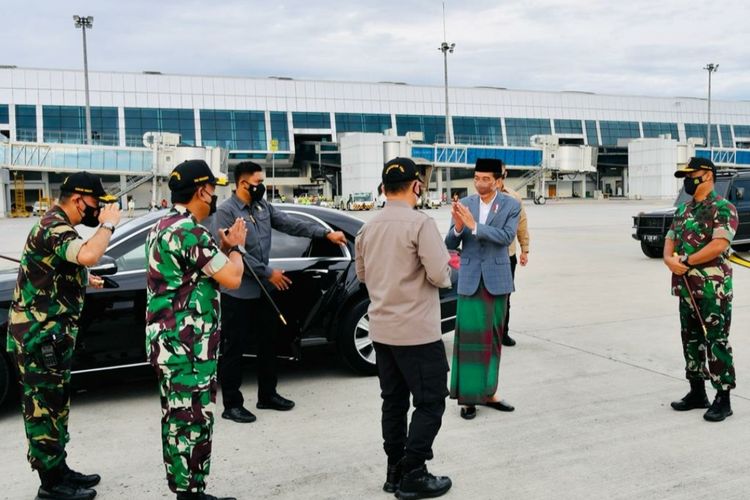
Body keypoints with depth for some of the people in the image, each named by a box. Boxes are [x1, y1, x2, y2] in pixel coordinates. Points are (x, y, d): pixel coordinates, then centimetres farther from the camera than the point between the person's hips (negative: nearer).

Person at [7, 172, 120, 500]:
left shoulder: (57, 225, 15)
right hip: (39, 335, -11)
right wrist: (108, 225, -25)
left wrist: (83, 280, 27)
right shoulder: (53, 228, -19)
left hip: (49, 334, 11)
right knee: (43, 407, -1)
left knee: (53, 405, 16)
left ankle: (59, 471, 27)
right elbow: (88, 255, -40)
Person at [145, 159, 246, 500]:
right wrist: (236, 246, -1)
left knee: (176, 421, 16)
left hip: (165, 342, 10)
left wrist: (223, 247, 13)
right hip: (188, 347, -10)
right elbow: (232, 279, -18)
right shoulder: (189, 231, -19)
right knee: (193, 423, -2)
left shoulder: (161, 227, 13)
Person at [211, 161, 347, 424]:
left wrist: (326, 233, -4)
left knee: (268, 343, 15)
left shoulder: (263, 206, 8)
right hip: (238, 293, -8)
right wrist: (268, 273, -17)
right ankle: (232, 404, 12)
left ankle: (267, 395, 29)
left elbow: (290, 223, 5)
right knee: (234, 349, 1)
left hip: (262, 289, 8)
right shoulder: (226, 212, -14)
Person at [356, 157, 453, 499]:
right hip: (417, 331, -7)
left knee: (393, 400, 15)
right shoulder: (420, 223, -16)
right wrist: (447, 272, 2)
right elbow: (439, 275, -20)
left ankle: (395, 472, 22)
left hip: (381, 329, 7)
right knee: (430, 402, 4)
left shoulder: (369, 228, 7)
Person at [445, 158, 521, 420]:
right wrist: (458, 226, -21)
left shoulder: (511, 205, -2)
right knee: (469, 336, -2)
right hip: (470, 279, 0)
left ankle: (487, 392, 22)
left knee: (492, 337, 10)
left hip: (497, 279, 0)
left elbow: (507, 237, -17)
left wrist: (474, 226, -24)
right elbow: (451, 244, 0)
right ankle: (468, 396, 5)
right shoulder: (465, 204, 1)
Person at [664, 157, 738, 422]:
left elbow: (719, 245, -20)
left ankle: (723, 399, 6)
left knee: (717, 342, -3)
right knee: (691, 340, 13)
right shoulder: (682, 210, 15)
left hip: (714, 289, -8)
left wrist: (685, 260, -16)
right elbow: (670, 241, 11)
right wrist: (670, 259, -10)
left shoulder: (724, 209, -8)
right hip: (687, 288, 8)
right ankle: (697, 393, 25)